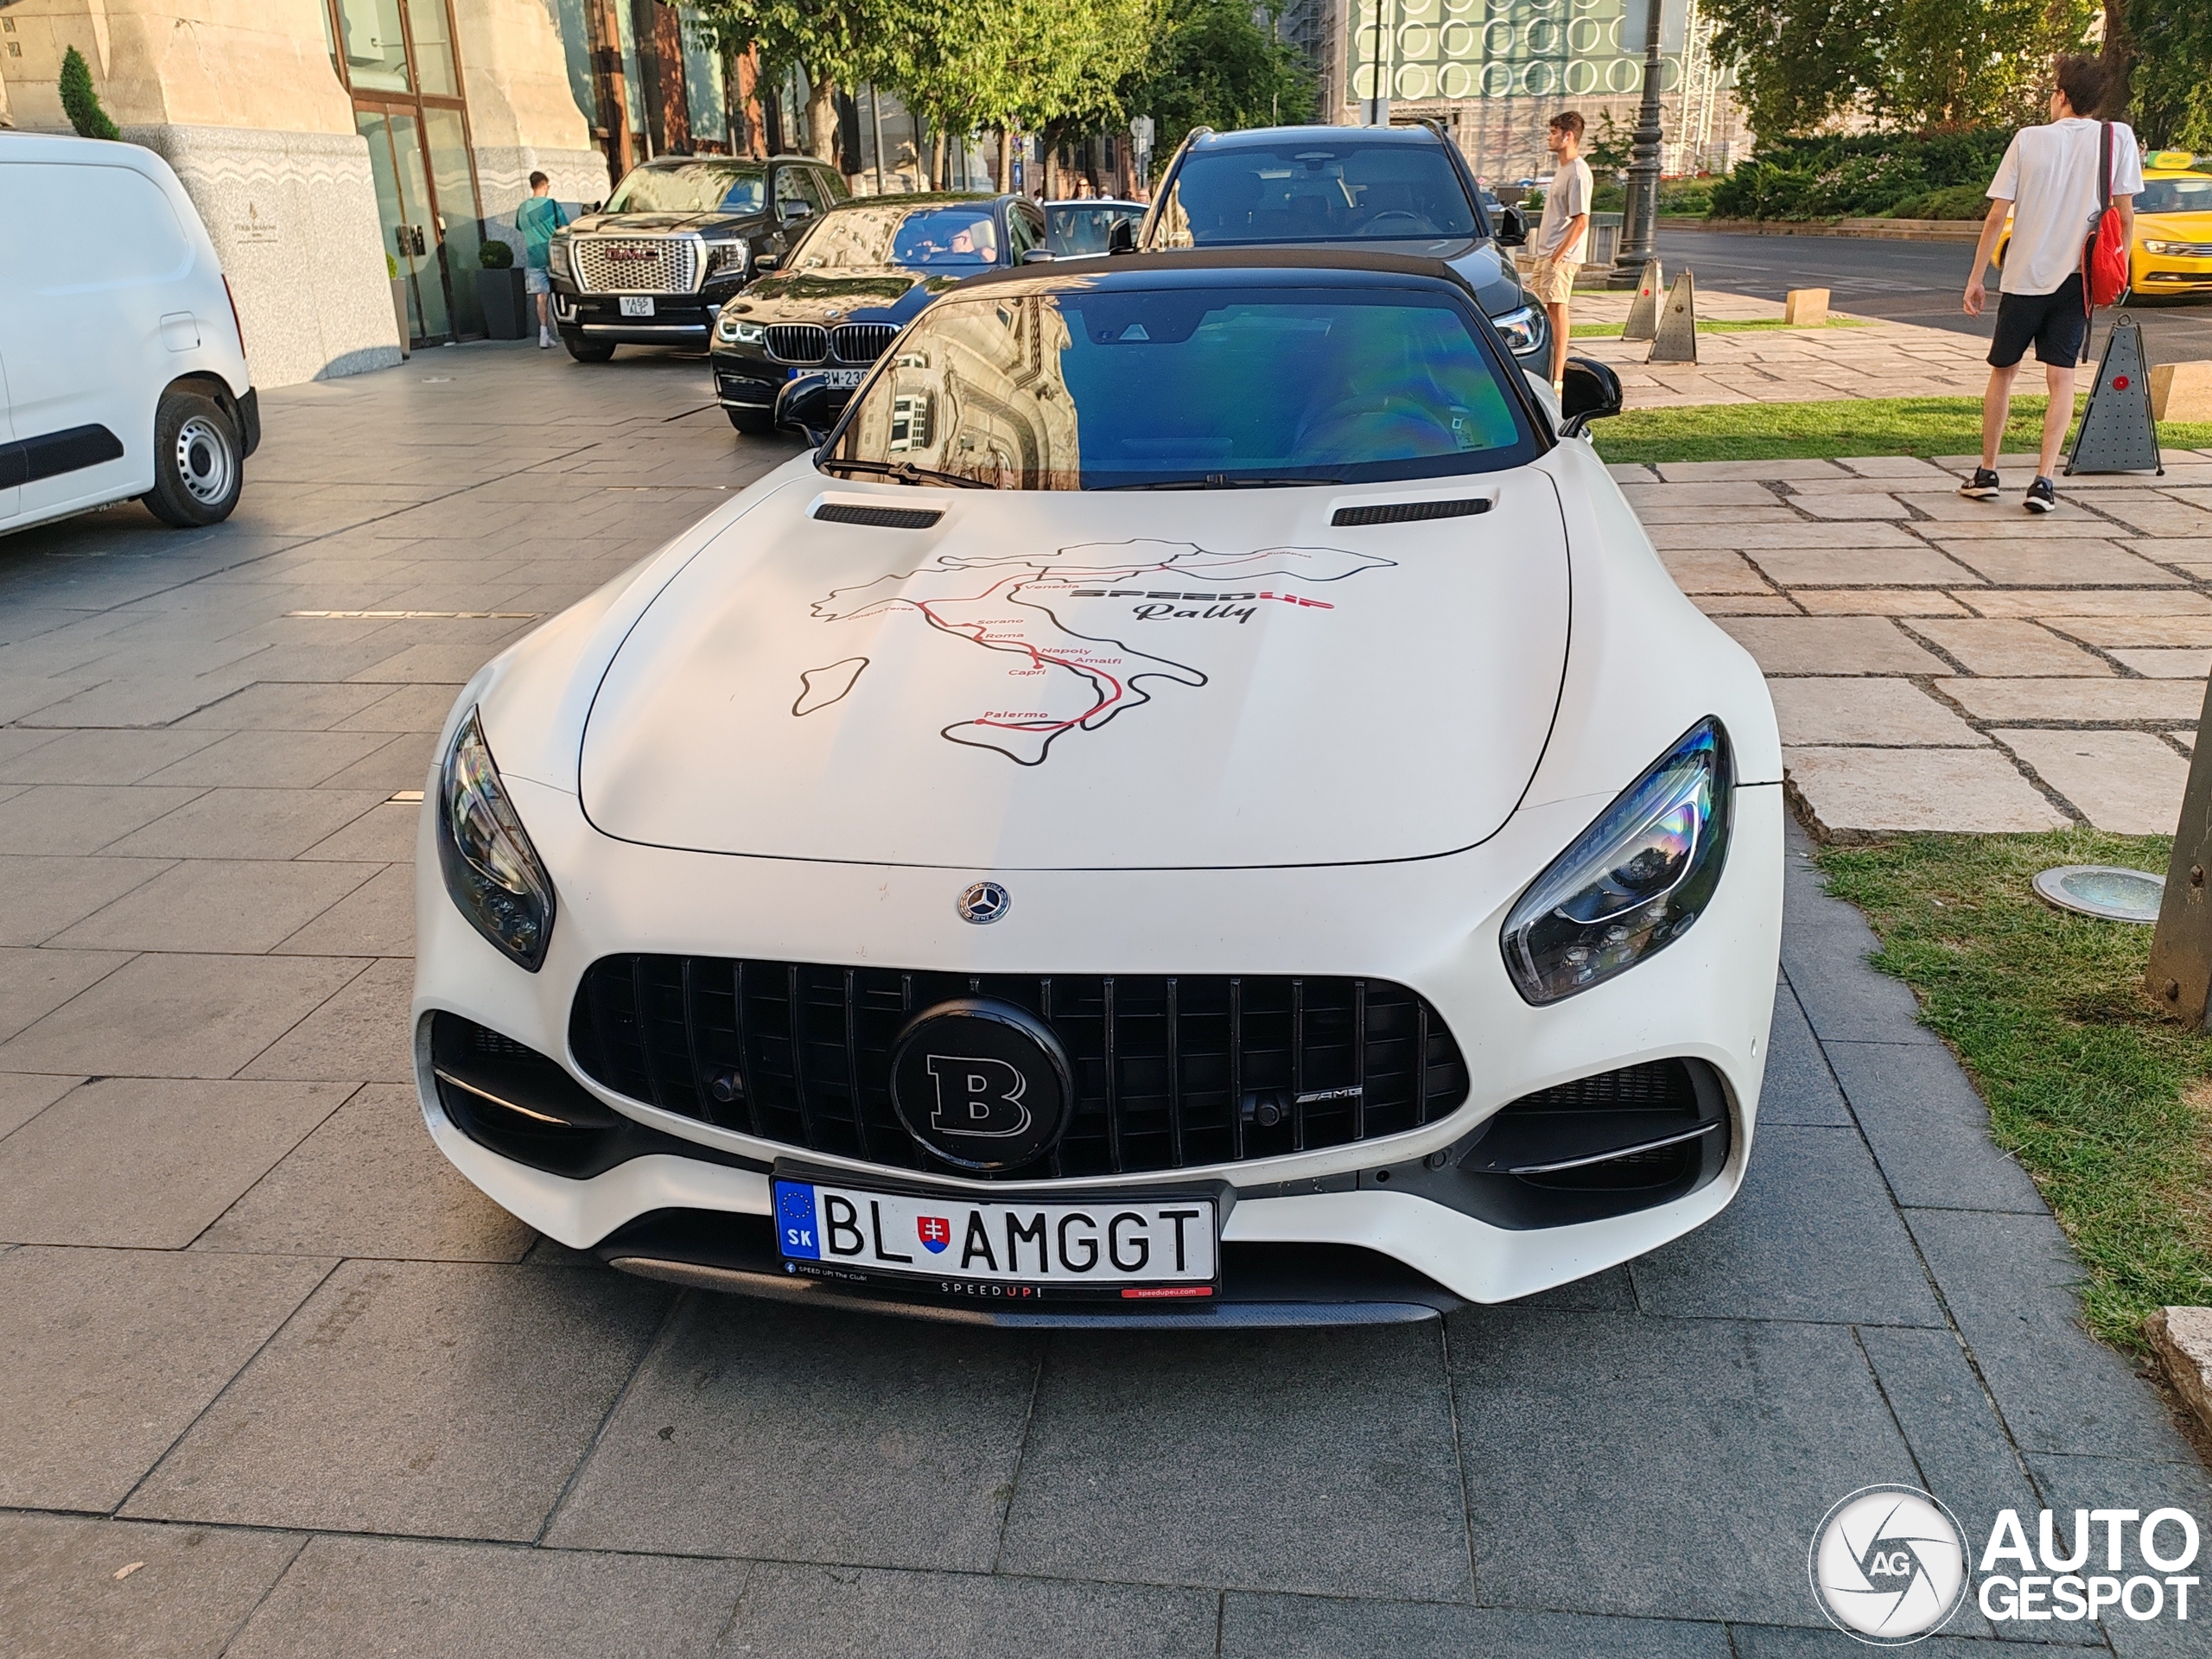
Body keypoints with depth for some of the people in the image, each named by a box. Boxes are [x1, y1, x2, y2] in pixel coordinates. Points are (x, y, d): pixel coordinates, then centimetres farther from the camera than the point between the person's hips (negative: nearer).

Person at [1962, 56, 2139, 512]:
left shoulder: (2028, 139, -2)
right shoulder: (2118, 138, 1)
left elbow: (1996, 216, -5)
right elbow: (2125, 216, -1)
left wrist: (1976, 278, 2)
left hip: (2023, 277, 0)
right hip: (2077, 278, 1)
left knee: (2003, 371, 13)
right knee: (2061, 378, 1)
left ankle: (1987, 473, 17)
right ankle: (2043, 480, -9)